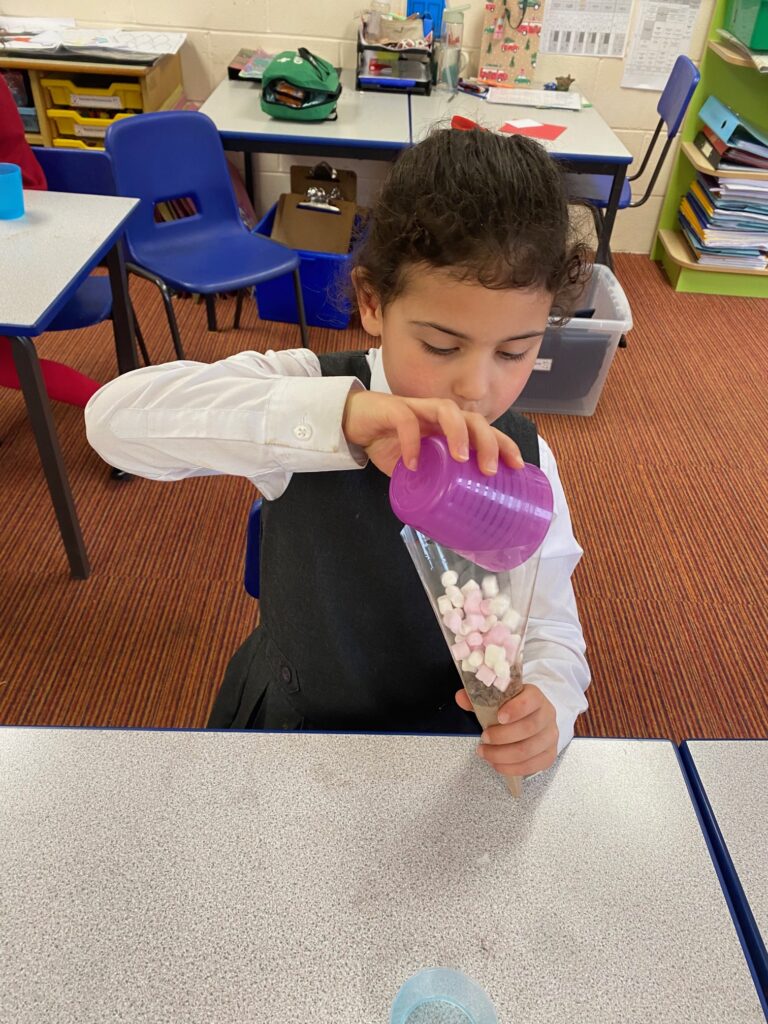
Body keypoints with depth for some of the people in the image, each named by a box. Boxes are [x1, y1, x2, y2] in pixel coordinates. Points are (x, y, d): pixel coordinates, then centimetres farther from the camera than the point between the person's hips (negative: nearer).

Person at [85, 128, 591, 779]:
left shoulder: (524, 463, -11)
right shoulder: (310, 393, -18)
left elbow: (550, 627, -6)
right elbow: (117, 417, -33)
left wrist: (545, 707, -29)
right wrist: (342, 415, -45)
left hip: (447, 737, 3)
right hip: (288, 718, -2)